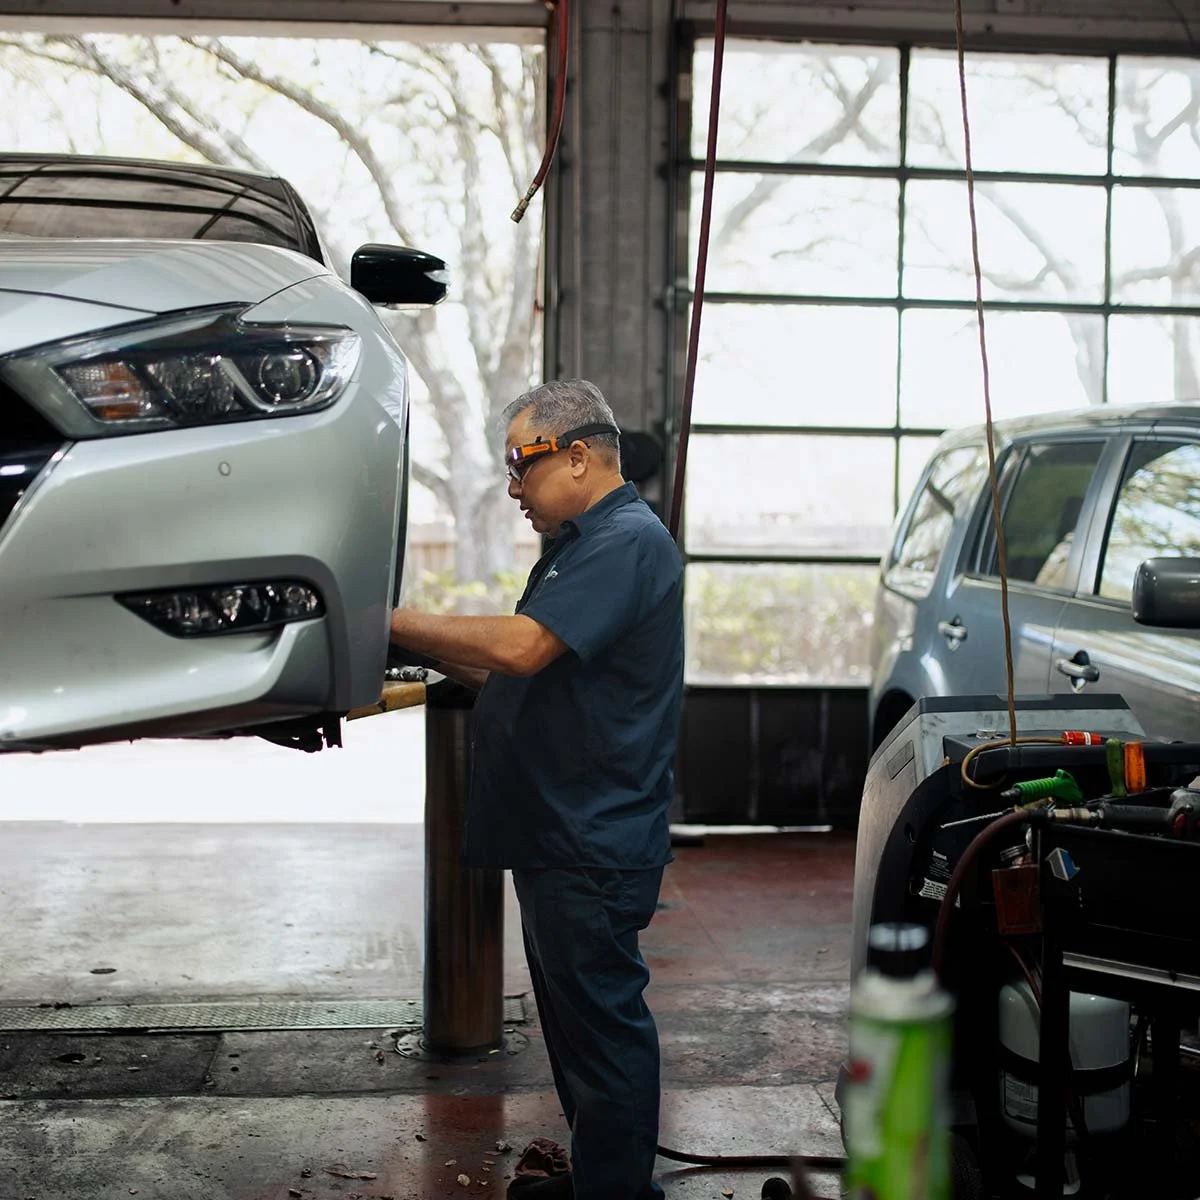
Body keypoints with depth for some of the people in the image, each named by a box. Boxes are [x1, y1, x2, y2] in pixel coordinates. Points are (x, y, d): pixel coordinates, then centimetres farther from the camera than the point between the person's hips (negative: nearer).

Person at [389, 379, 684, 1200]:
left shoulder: (629, 541, -15)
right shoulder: (582, 543, 19)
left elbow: (523, 646, -26)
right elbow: (521, 673, 21)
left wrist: (395, 622, -18)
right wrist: (435, 656, 7)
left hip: (595, 847, -11)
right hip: (557, 837, 11)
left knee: (604, 1024, -1)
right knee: (575, 1019, 19)